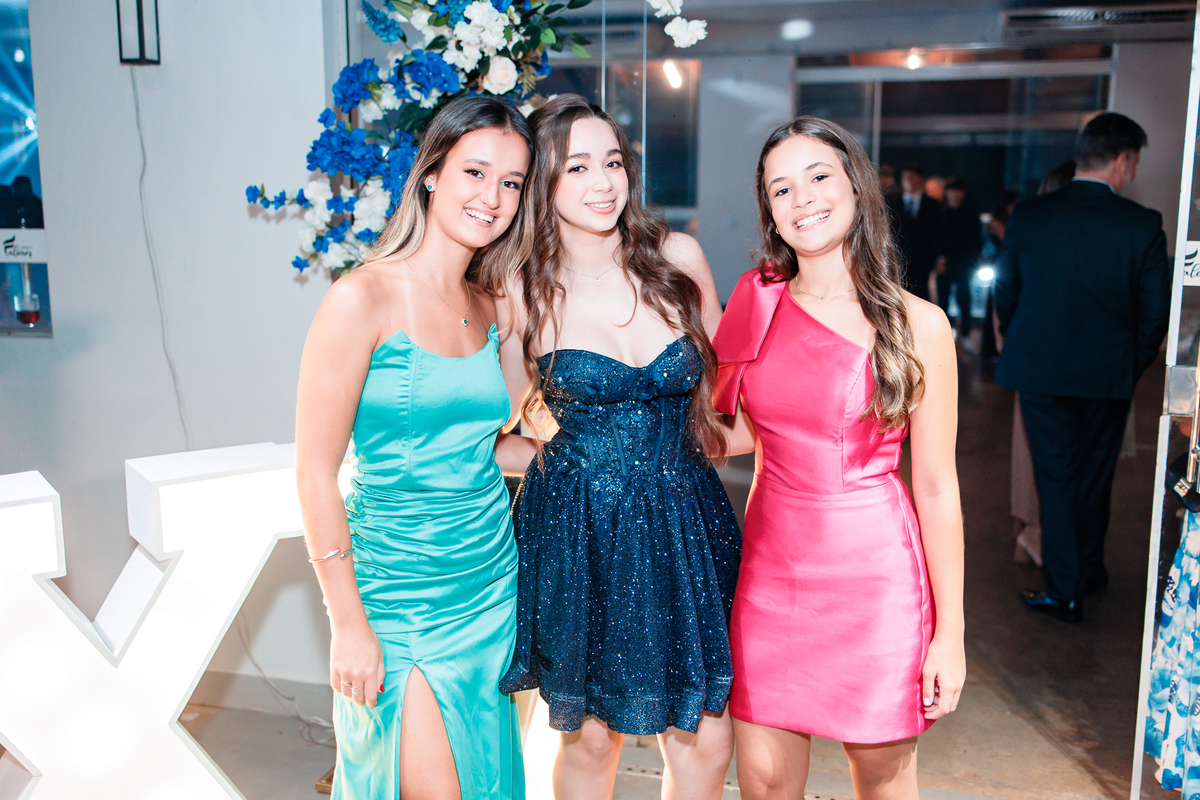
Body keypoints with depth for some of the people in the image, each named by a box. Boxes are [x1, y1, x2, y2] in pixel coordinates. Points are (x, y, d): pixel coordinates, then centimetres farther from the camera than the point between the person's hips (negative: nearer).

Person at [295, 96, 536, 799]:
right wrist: (348, 623, -13)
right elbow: (317, 472, -14)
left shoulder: (489, 311, 4)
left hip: (491, 582, 6)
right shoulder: (362, 299, -15)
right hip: (398, 595, -6)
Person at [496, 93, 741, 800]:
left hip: (686, 527, 2)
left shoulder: (678, 258, -1)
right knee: (591, 737, 12)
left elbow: (720, 383, 12)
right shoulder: (523, 293, -6)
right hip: (577, 533, -2)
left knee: (705, 741, 7)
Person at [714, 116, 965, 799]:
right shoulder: (758, 306, 1)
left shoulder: (918, 325, -8)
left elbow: (937, 487, -5)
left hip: (875, 574, -2)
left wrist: (950, 633, -4)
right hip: (772, 565, 3)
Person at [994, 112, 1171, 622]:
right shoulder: (1143, 225, -9)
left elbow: (1005, 293, 3)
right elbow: (1155, 310, -5)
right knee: (1094, 476, 18)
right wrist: (1132, 366, 10)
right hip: (1109, 377, 1)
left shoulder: (1027, 215, -6)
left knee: (1056, 478, 8)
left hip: (1039, 370, 0)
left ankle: (1064, 591, 11)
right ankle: (1089, 570, 36)